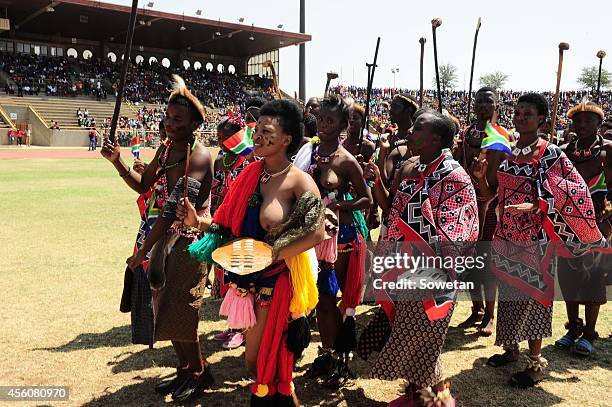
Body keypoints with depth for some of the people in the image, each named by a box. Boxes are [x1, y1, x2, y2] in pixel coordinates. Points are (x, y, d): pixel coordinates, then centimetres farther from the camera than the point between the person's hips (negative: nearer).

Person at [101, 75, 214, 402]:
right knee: (165, 308, 14)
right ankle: (185, 370, 32)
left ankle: (199, 372, 22)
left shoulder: (198, 157, -21)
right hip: (166, 235, 8)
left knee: (177, 311, -2)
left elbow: (173, 209, -25)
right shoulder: (166, 149, 7)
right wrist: (118, 163, -2)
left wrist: (142, 251, -24)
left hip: (190, 239, -8)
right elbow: (143, 186, 15)